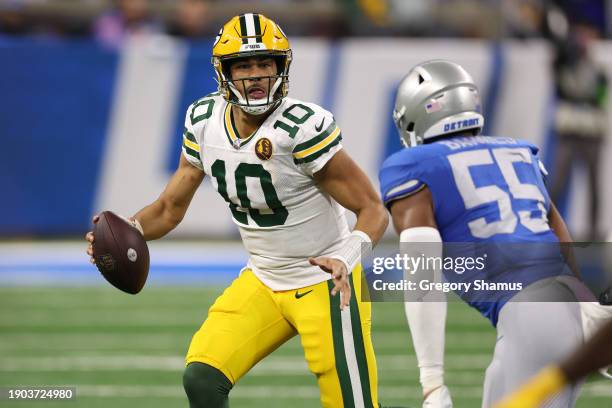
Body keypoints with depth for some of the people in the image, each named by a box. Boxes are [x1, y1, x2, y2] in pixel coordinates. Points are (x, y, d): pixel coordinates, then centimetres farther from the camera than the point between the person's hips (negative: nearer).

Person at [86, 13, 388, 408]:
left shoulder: (303, 127, -24)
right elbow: (171, 207, 7)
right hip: (263, 281, 6)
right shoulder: (205, 121, -5)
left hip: (325, 281, -6)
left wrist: (346, 260, -38)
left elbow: (373, 209, -19)